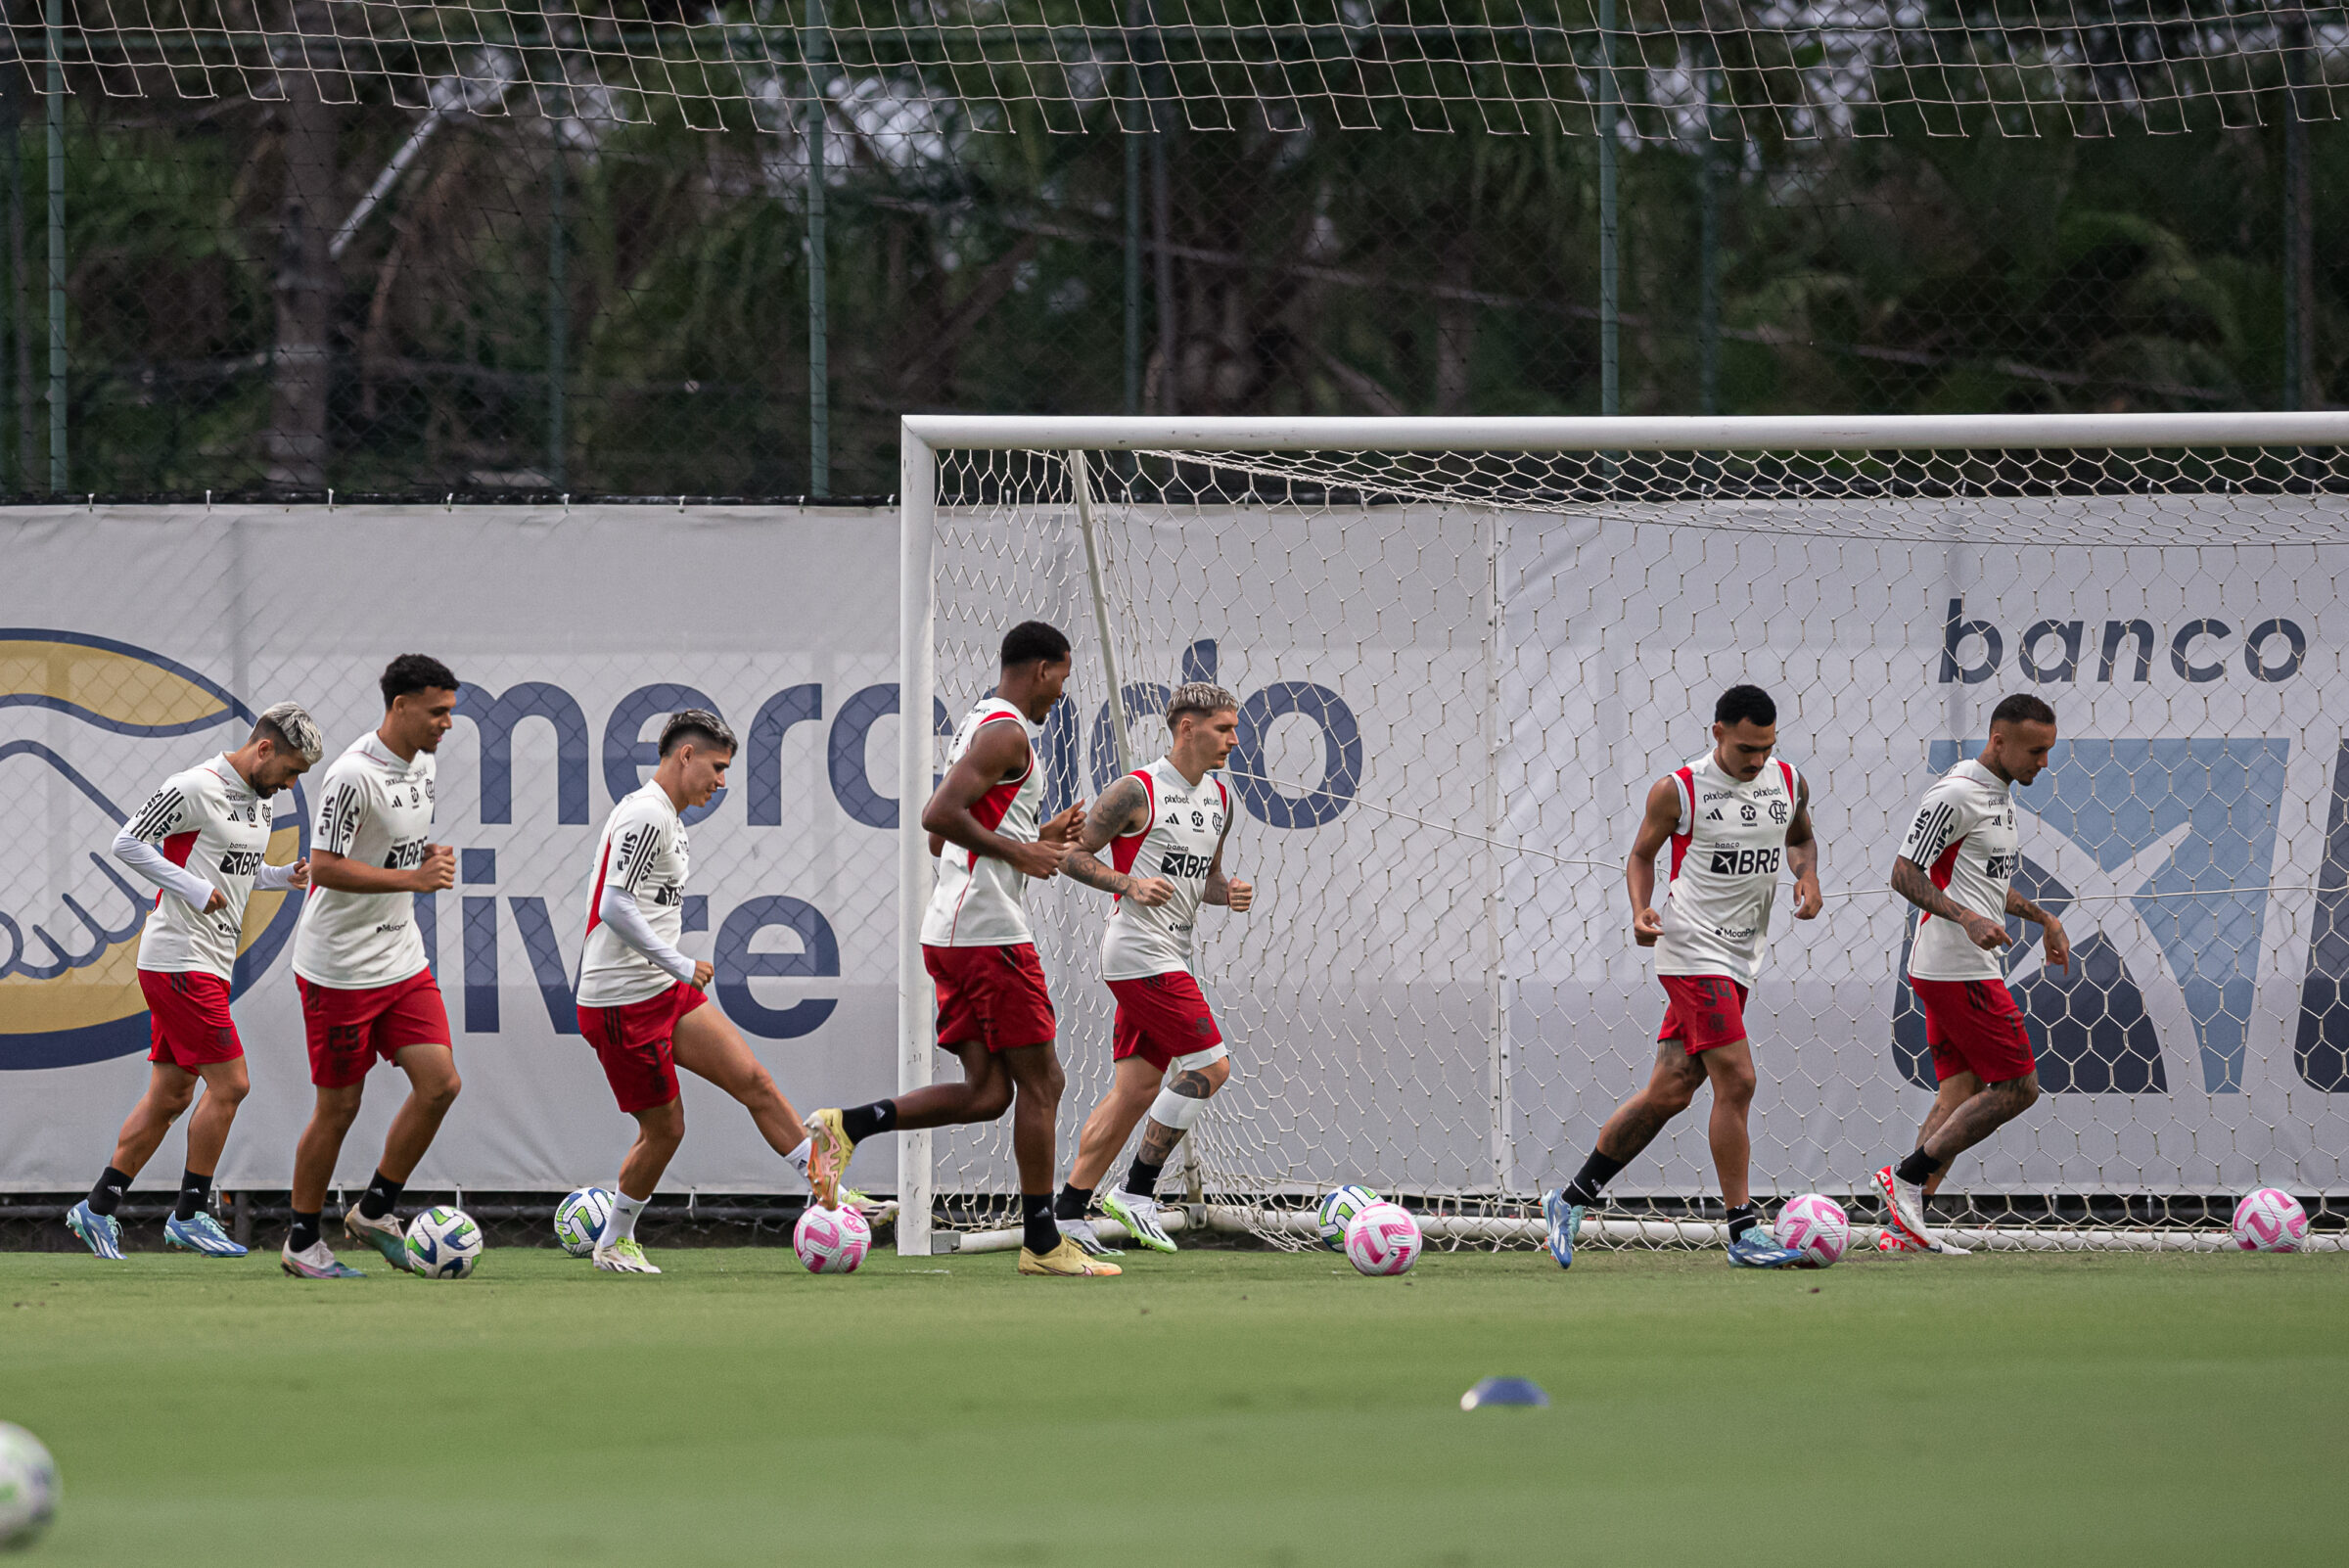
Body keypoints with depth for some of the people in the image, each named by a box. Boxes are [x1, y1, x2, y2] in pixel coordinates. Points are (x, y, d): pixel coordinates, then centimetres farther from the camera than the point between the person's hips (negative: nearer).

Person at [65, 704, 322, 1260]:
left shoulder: (263, 799, 14)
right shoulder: (197, 788, -14)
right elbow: (128, 843, -13)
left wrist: (286, 877, 7)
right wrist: (193, 889, -18)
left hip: (210, 963, 9)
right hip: (181, 959, -9)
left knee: (171, 1094, 10)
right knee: (229, 1085, -9)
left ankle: (99, 1209, 15)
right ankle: (189, 1217, 0)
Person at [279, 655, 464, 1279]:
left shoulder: (421, 766, 8)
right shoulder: (353, 775, -20)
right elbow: (326, 867, -23)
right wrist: (414, 878, -26)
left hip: (402, 962, 8)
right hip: (339, 969, -8)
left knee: (440, 1083, -1)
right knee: (339, 1106, -1)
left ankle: (374, 1211, 14)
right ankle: (302, 1242, 13)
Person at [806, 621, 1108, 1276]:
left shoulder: (977, 725, 20)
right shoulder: (1008, 732, -12)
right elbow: (940, 815, -24)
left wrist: (1036, 839, 23)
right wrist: (1018, 852, -17)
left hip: (950, 934, 10)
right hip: (990, 933, -10)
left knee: (986, 1093, 6)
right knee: (1039, 1083, -2)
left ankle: (848, 1125, -4)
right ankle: (1041, 1242, 2)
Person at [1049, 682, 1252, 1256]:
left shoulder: (1219, 799, 13)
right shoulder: (1137, 792, -11)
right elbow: (1071, 855, -8)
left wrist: (1229, 893, 2)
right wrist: (1130, 884, -21)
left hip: (1172, 958, 9)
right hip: (1139, 951, -9)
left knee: (1138, 1088, 7)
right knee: (1211, 1065, -14)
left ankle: (1067, 1211, 10)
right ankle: (1137, 1191, -7)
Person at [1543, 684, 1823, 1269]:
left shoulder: (1788, 782, 6)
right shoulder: (1677, 790, -9)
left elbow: (1800, 837, 24)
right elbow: (1642, 854, 3)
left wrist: (1807, 874, 2)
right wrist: (1641, 910, -15)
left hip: (1740, 958, 6)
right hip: (1691, 950, -6)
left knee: (1669, 1092, 7)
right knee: (1736, 1080, -16)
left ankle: (1571, 1201, 19)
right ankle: (1745, 1232, -10)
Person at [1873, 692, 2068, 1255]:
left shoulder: (2000, 793, 18)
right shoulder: (1955, 794, -14)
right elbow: (1905, 875, -18)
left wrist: (2043, 918, 27)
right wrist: (1967, 918, -29)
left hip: (1970, 969, 10)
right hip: (1958, 970, -10)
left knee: (1962, 1093, 5)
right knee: (2017, 1087, -9)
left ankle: (1906, 1225, 1)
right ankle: (1906, 1177, -8)